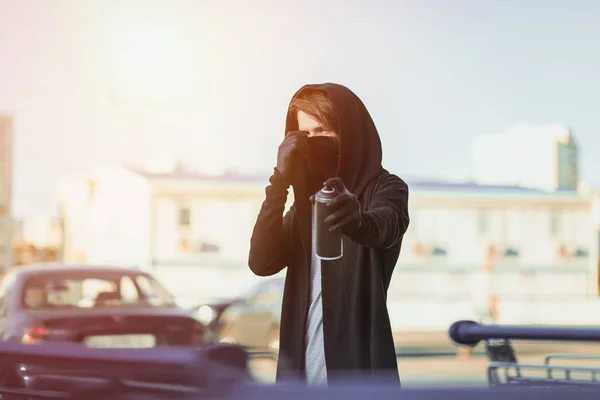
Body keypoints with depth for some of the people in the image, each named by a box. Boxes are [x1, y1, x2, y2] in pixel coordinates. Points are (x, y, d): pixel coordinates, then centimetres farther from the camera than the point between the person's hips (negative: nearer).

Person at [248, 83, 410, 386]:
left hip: (359, 375, -5)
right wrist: (280, 180, -4)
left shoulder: (386, 189, -1)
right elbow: (262, 262, 2)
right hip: (300, 374, 5)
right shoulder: (307, 197, 16)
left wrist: (356, 219, -49)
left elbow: (384, 228, -25)